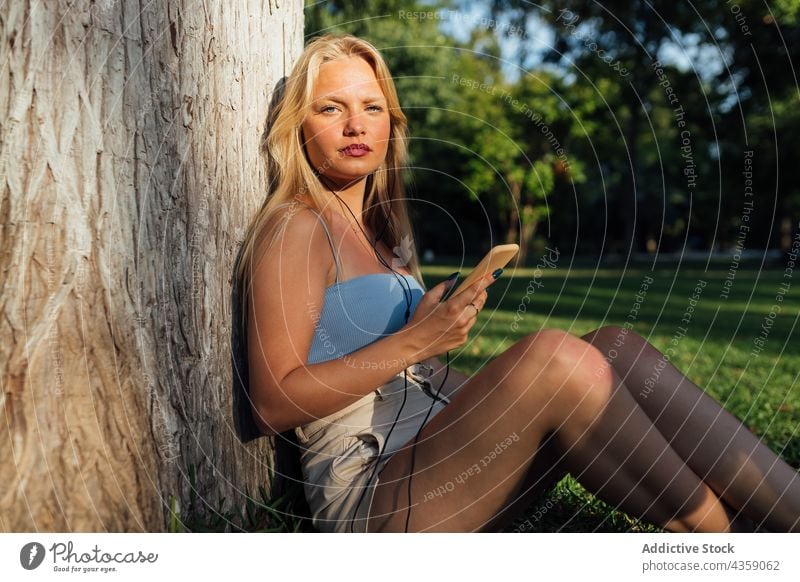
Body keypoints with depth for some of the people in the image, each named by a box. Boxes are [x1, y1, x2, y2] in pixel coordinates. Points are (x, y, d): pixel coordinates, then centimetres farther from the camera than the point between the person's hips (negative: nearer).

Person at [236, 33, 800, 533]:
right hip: (365, 492, -8)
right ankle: (713, 526, -14)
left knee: (615, 346, -9)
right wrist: (413, 341, -18)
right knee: (551, 354, -30)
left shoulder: (380, 231, 20)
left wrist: (448, 322, 5)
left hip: (438, 451, 8)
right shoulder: (295, 228, -6)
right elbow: (273, 403, -14)